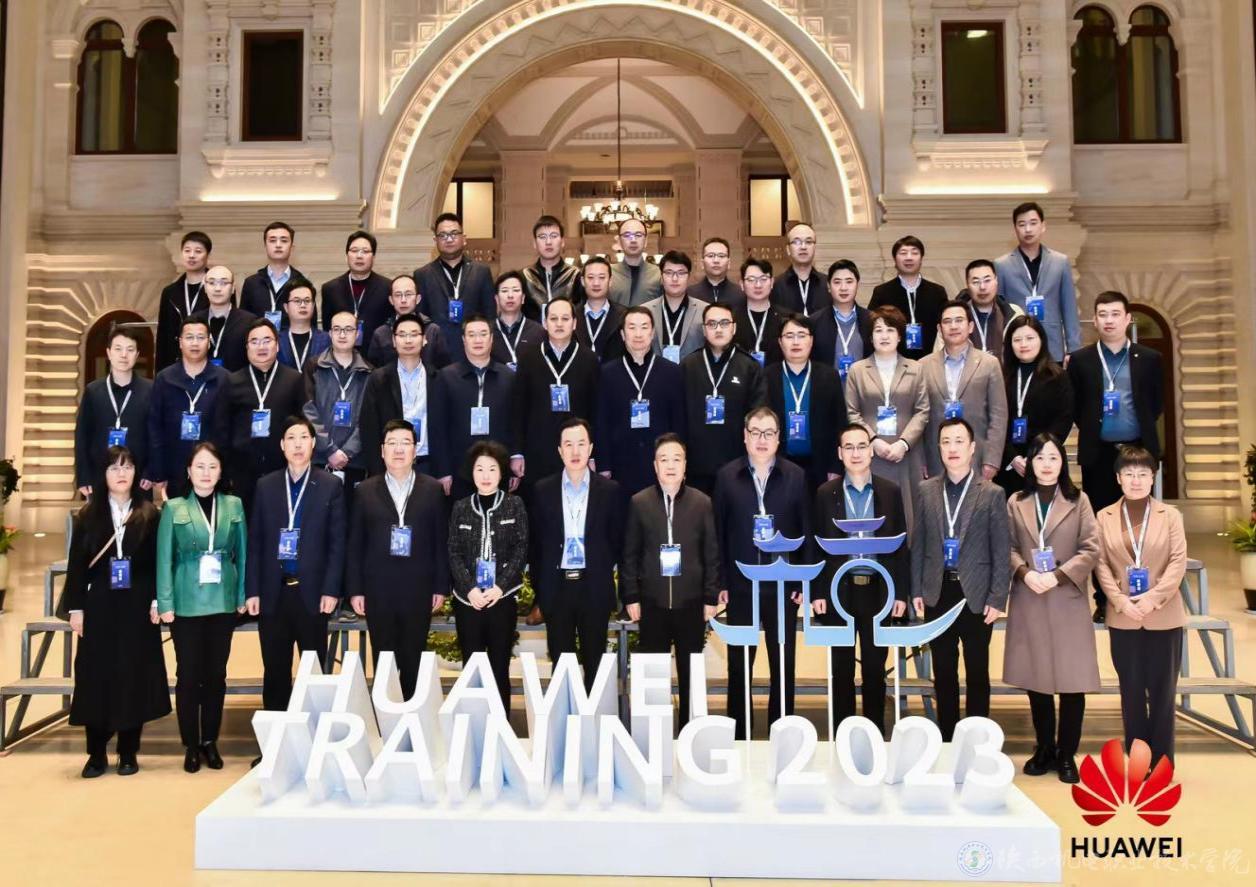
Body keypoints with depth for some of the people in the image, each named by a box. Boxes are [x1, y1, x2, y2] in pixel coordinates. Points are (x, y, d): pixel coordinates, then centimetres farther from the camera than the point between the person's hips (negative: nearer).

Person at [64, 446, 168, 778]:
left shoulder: (148, 514, 3)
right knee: (97, 677, 2)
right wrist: (75, 607, -2)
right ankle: (97, 753, 13)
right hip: (99, 607, 1)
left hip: (137, 608, -1)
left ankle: (128, 752, 13)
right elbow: (76, 564, 4)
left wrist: (156, 602, -6)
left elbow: (158, 563, 1)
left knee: (134, 677, 3)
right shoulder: (88, 515, 5)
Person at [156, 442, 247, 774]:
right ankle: (191, 746, 15)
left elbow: (242, 554, 7)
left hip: (223, 603, 2)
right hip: (187, 604, -2)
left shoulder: (234, 506, 6)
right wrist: (165, 603, -6)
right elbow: (164, 558, -1)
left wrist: (242, 596, 2)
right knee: (189, 675, 3)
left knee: (216, 674, 8)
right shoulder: (174, 508, 1)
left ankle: (210, 741, 20)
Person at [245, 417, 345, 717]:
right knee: (274, 670, 9)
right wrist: (251, 590, 0)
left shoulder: (331, 486, 1)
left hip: (311, 591, -2)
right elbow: (255, 541, 6)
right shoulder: (265, 486, 7)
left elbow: (337, 542, -1)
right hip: (272, 592, 2)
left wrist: (331, 590, -8)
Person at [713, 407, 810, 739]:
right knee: (738, 662, 9)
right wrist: (721, 582, -3)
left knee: (784, 663, 9)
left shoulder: (796, 476, 1)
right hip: (740, 584, 0)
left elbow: (806, 531, 1)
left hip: (784, 584, 0)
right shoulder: (726, 476, 1)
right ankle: (738, 732, 21)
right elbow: (718, 532, 0)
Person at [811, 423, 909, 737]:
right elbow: (817, 546, 2)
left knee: (875, 668, 8)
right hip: (838, 591, 0)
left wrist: (901, 593, -1)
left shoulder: (891, 491, 4)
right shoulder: (825, 493, 2)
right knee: (841, 669, 8)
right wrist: (817, 592, -4)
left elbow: (901, 545, 4)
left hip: (879, 591, 0)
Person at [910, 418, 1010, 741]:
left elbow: (1001, 551, -4)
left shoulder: (992, 494, -3)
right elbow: (918, 543, 6)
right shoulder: (926, 490, 4)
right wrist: (916, 591, 2)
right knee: (943, 671, 11)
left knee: (977, 671, 9)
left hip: (976, 594, -2)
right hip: (937, 592, 2)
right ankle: (946, 738, 22)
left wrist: (997, 598, -8)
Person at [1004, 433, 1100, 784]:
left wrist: (1058, 576, -12)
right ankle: (1044, 749, 23)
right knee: (1035, 677, 8)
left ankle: (1067, 754, 13)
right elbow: (1008, 547, 5)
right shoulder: (1015, 503, 7)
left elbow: (1091, 549, -2)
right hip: (1028, 601, 2)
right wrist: (1024, 573, -13)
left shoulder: (1079, 501, 3)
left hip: (1068, 601, -1)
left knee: (1072, 679, -1)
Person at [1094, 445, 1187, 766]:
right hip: (1123, 617, 1)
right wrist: (1121, 601, -13)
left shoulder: (1170, 515, 2)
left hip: (1164, 617, -1)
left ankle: (1161, 763, 15)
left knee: (1162, 690, 5)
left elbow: (1178, 561, -5)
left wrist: (1153, 598, -16)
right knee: (1132, 690, 8)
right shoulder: (1104, 517, 4)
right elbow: (1101, 564, 0)